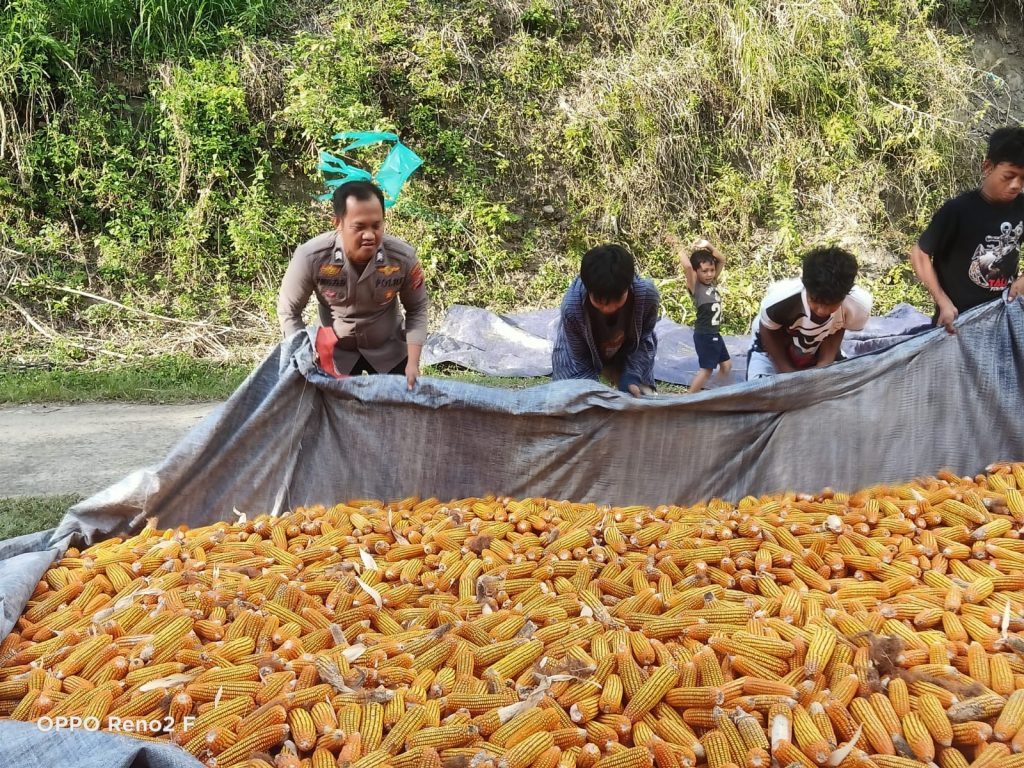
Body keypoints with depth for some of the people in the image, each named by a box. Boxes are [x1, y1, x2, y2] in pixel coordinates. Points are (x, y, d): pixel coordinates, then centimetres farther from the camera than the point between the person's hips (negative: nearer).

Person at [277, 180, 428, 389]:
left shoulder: (403, 257, -26)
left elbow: (417, 309, -9)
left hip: (388, 350, 1)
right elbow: (289, 312, -13)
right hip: (334, 351, -1)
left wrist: (413, 363, -16)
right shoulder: (311, 257, -29)